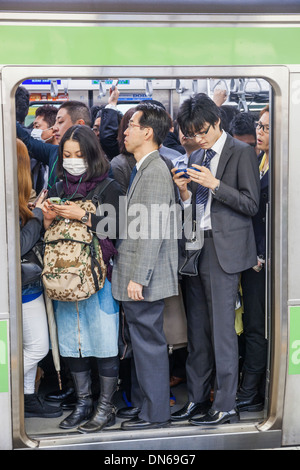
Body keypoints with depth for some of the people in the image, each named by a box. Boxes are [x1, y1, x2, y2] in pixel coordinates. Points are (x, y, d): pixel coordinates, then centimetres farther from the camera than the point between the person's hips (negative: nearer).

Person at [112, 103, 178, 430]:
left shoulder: (155, 171, -17)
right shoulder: (143, 169, 15)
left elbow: (153, 231, -22)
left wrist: (138, 278, -21)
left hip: (144, 279, -10)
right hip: (134, 275, 10)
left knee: (149, 343, -1)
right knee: (141, 342, 17)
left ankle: (155, 414, 9)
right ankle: (141, 404, 29)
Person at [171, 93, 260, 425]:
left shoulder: (241, 153, -2)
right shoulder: (196, 157, 18)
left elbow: (251, 204, -8)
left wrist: (214, 184, -15)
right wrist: (184, 190, -1)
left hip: (224, 249, -7)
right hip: (196, 248, 7)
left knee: (222, 328, -5)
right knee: (197, 328, 9)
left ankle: (225, 406, 2)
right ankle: (197, 399, 17)